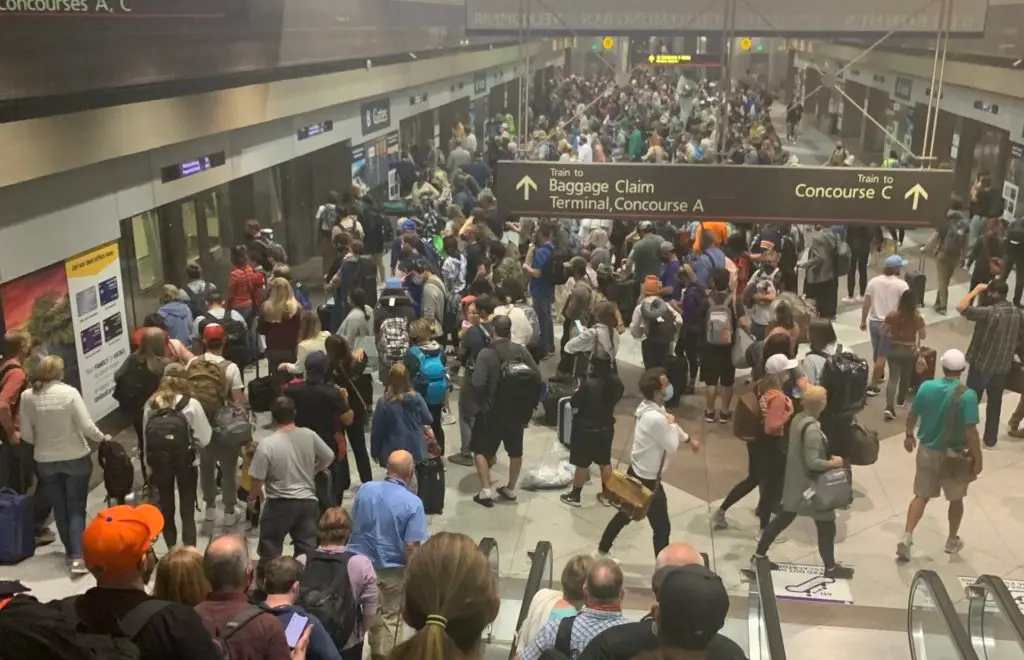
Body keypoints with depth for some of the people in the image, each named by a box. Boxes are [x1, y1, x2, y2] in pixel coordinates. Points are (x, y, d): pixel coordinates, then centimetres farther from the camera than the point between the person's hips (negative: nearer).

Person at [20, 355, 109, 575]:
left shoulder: (27, 396, -7)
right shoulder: (70, 392, -16)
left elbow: (26, 435, -2)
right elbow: (87, 426, -17)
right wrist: (102, 438, 2)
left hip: (45, 461, 3)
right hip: (76, 458, -3)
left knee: (59, 508, 17)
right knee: (76, 508, 6)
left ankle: (70, 552, 28)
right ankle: (77, 557, -4)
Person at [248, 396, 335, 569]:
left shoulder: (266, 444, -16)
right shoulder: (309, 436, -6)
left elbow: (257, 480, -11)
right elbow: (328, 458, 8)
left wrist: (251, 498, 10)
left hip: (279, 505, -3)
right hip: (307, 501, 3)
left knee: (269, 552, 13)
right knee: (307, 551, 12)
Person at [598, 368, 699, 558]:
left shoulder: (650, 407, -2)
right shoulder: (656, 418, -33)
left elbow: (669, 425, 19)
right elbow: (672, 446, -20)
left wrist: (689, 439, 32)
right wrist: (671, 424, -5)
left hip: (636, 472, 10)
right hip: (648, 480, -10)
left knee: (625, 514, 26)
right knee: (662, 528, 4)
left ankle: (602, 550, 42)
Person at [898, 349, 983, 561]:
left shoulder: (926, 387, -10)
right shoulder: (967, 395, -23)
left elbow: (912, 416, 3)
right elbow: (970, 432, -23)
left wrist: (909, 436, 22)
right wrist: (978, 458, -10)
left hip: (927, 451, 3)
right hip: (955, 455, -3)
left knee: (922, 496, 17)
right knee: (956, 498, 20)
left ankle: (906, 537, 6)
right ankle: (952, 541, 35)